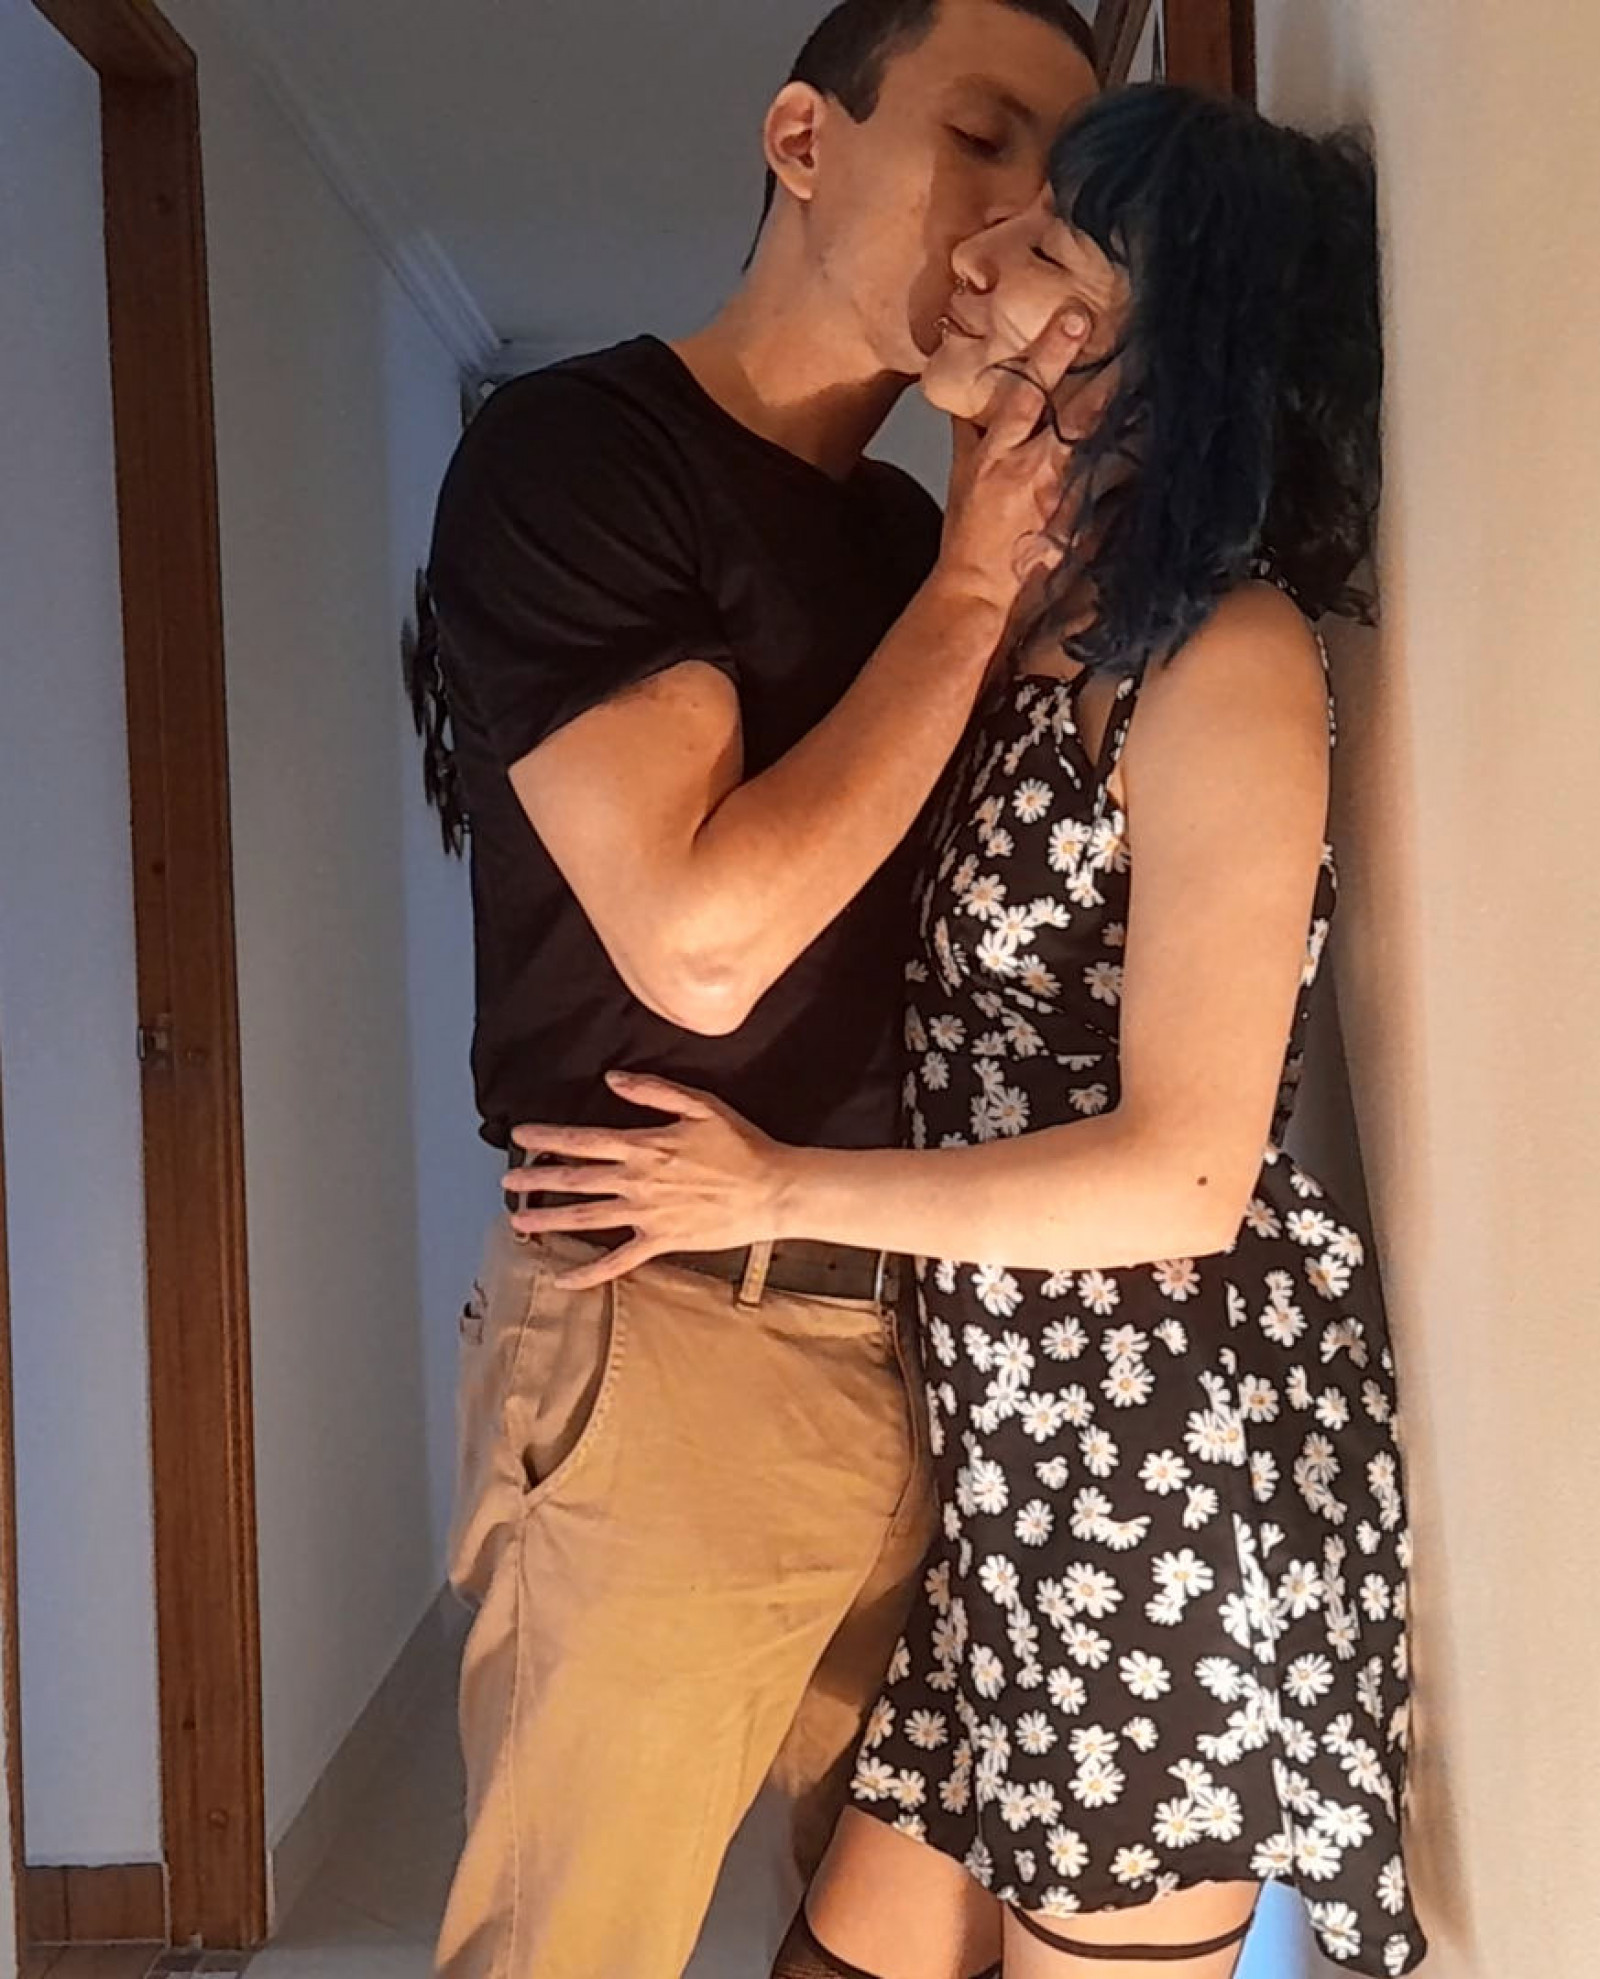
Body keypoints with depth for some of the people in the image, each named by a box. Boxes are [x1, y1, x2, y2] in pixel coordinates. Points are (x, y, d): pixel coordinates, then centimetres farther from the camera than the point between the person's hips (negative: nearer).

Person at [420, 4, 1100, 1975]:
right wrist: (975, 582, -11)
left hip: (914, 1342, 7)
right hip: (664, 1347, -6)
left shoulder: (920, 530, 13)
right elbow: (703, 942, -19)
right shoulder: (569, 449, -8)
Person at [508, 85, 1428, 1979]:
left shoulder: (1229, 660, -15)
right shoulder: (1026, 628, 9)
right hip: (1011, 1441, 8)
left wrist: (779, 1190, -11)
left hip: (1181, 1446, -7)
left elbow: (1180, 1175, -18)